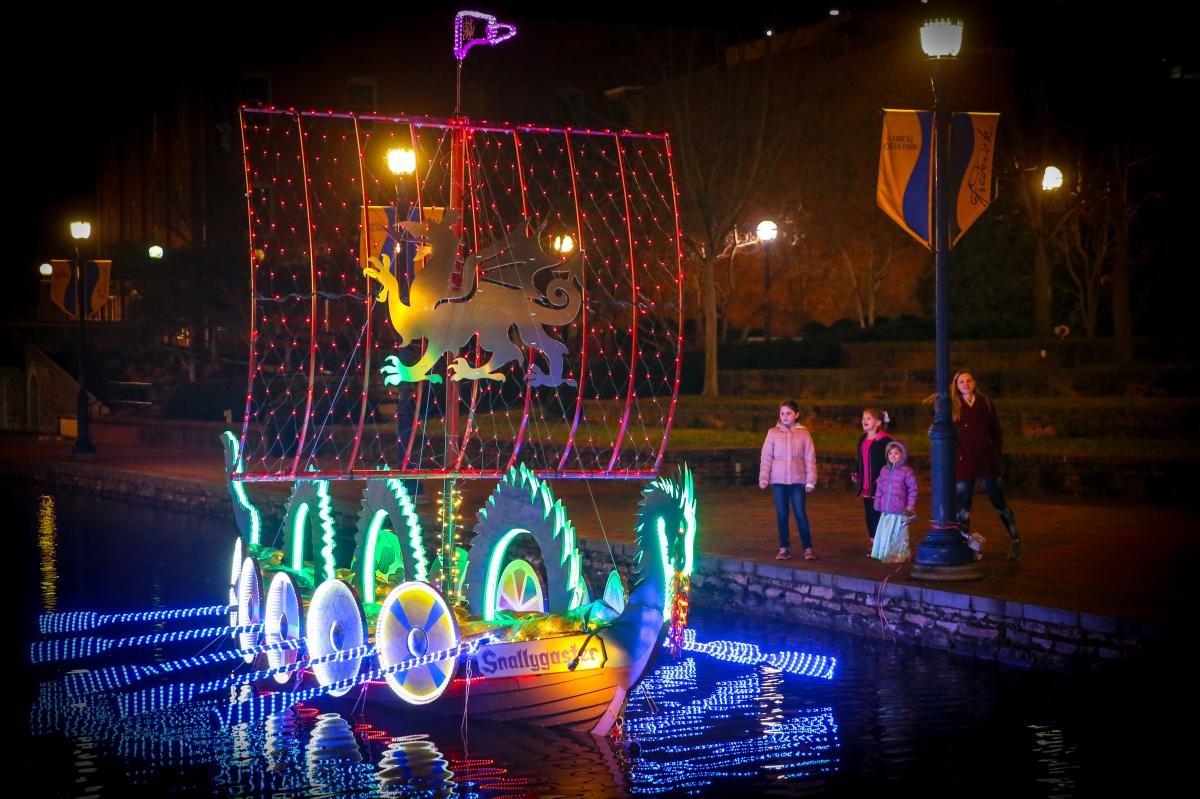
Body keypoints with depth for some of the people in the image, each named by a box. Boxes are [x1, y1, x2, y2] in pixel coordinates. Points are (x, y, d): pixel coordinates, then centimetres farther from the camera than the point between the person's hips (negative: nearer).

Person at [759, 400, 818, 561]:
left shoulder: (803, 433, 2)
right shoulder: (773, 433, 2)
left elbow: (810, 458, 2)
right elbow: (766, 457, 1)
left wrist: (810, 480, -3)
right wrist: (763, 478, -6)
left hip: (797, 480, -1)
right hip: (778, 481, 1)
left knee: (801, 514, -5)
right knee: (781, 515, 6)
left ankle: (808, 548, 3)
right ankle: (784, 548, 14)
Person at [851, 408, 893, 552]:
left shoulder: (884, 440, -10)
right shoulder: (862, 440, 14)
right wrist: (856, 474, 10)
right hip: (865, 486, 8)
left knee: (878, 514, -6)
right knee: (869, 515, 11)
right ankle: (873, 544, 19)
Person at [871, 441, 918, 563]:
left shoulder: (906, 471, -8)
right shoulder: (884, 470, 9)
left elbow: (913, 489, -5)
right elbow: (879, 488, 15)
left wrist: (911, 504, -8)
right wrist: (878, 504, 13)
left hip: (900, 511, -5)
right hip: (886, 510, 5)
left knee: (899, 533, 2)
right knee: (885, 532, 9)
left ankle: (901, 554, 12)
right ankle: (885, 554, 19)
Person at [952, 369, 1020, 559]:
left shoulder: (986, 404, 8)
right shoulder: (952, 407, 3)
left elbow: (997, 432, 12)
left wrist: (997, 454, 3)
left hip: (986, 461, 1)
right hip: (962, 463, -1)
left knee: (1000, 504, 4)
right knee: (963, 508, 2)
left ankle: (1015, 541, 15)